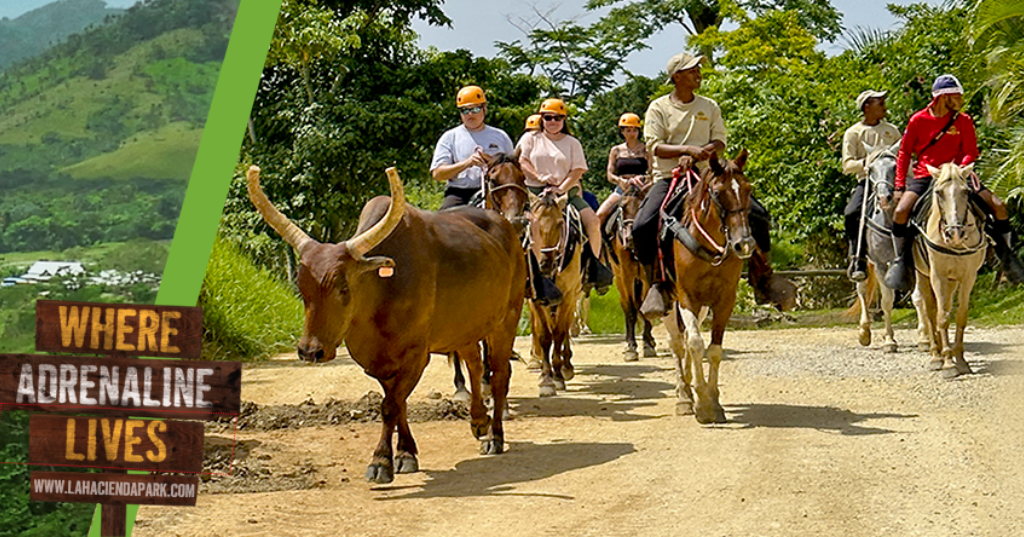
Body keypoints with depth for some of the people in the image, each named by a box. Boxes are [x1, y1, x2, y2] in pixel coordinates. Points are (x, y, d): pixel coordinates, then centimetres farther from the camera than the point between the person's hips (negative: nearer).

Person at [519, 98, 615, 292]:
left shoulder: (572, 143, 12)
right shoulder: (531, 139, 13)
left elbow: (578, 170, 2)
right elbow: (522, 161, 3)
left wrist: (561, 188, -15)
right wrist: (539, 176, -15)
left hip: (568, 191, 1)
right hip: (535, 191, -1)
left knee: (592, 220, -19)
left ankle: (593, 264, -5)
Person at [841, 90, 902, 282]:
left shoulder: (892, 131, 19)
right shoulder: (853, 133, 9)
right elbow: (847, 165, 2)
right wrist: (865, 162, -16)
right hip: (866, 181, -2)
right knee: (852, 214, -29)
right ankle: (858, 259, -21)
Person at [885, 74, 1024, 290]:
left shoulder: (964, 122, 3)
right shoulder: (918, 120, -1)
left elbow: (970, 152, 5)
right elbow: (904, 152, 5)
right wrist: (899, 185, -2)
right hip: (924, 176, -2)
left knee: (999, 206, -12)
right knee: (900, 211, -27)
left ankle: (1005, 255, 9)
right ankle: (902, 259, -5)